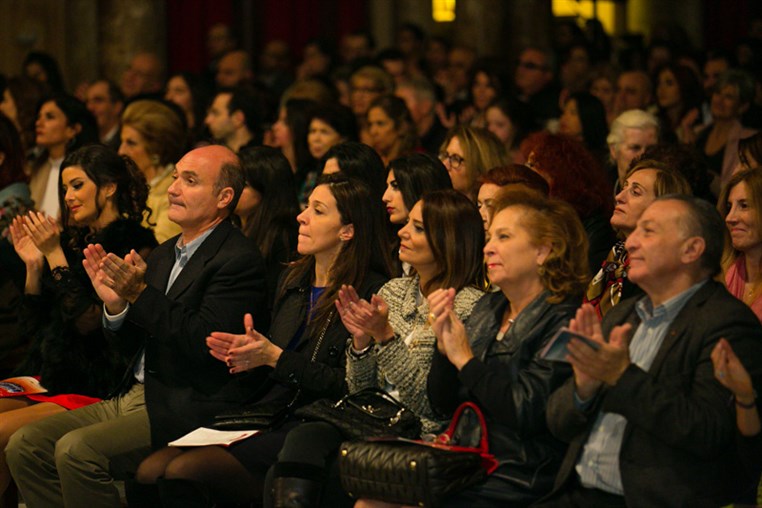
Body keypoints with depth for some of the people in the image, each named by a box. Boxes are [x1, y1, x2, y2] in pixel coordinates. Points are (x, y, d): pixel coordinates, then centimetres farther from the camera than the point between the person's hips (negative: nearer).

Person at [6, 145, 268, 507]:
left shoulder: (238, 260, -12)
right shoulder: (164, 254, 16)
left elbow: (207, 343, -21)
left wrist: (140, 294, -22)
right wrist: (114, 304, -3)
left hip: (187, 407, -9)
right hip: (133, 396, 9)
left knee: (75, 450, -26)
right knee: (24, 445, -4)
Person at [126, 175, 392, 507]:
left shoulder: (370, 291, -6)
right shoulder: (293, 280, 19)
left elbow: (353, 386, -13)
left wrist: (276, 358, -10)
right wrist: (247, 354, 1)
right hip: (264, 415, 8)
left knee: (181, 474, -26)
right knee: (148, 473, -16)